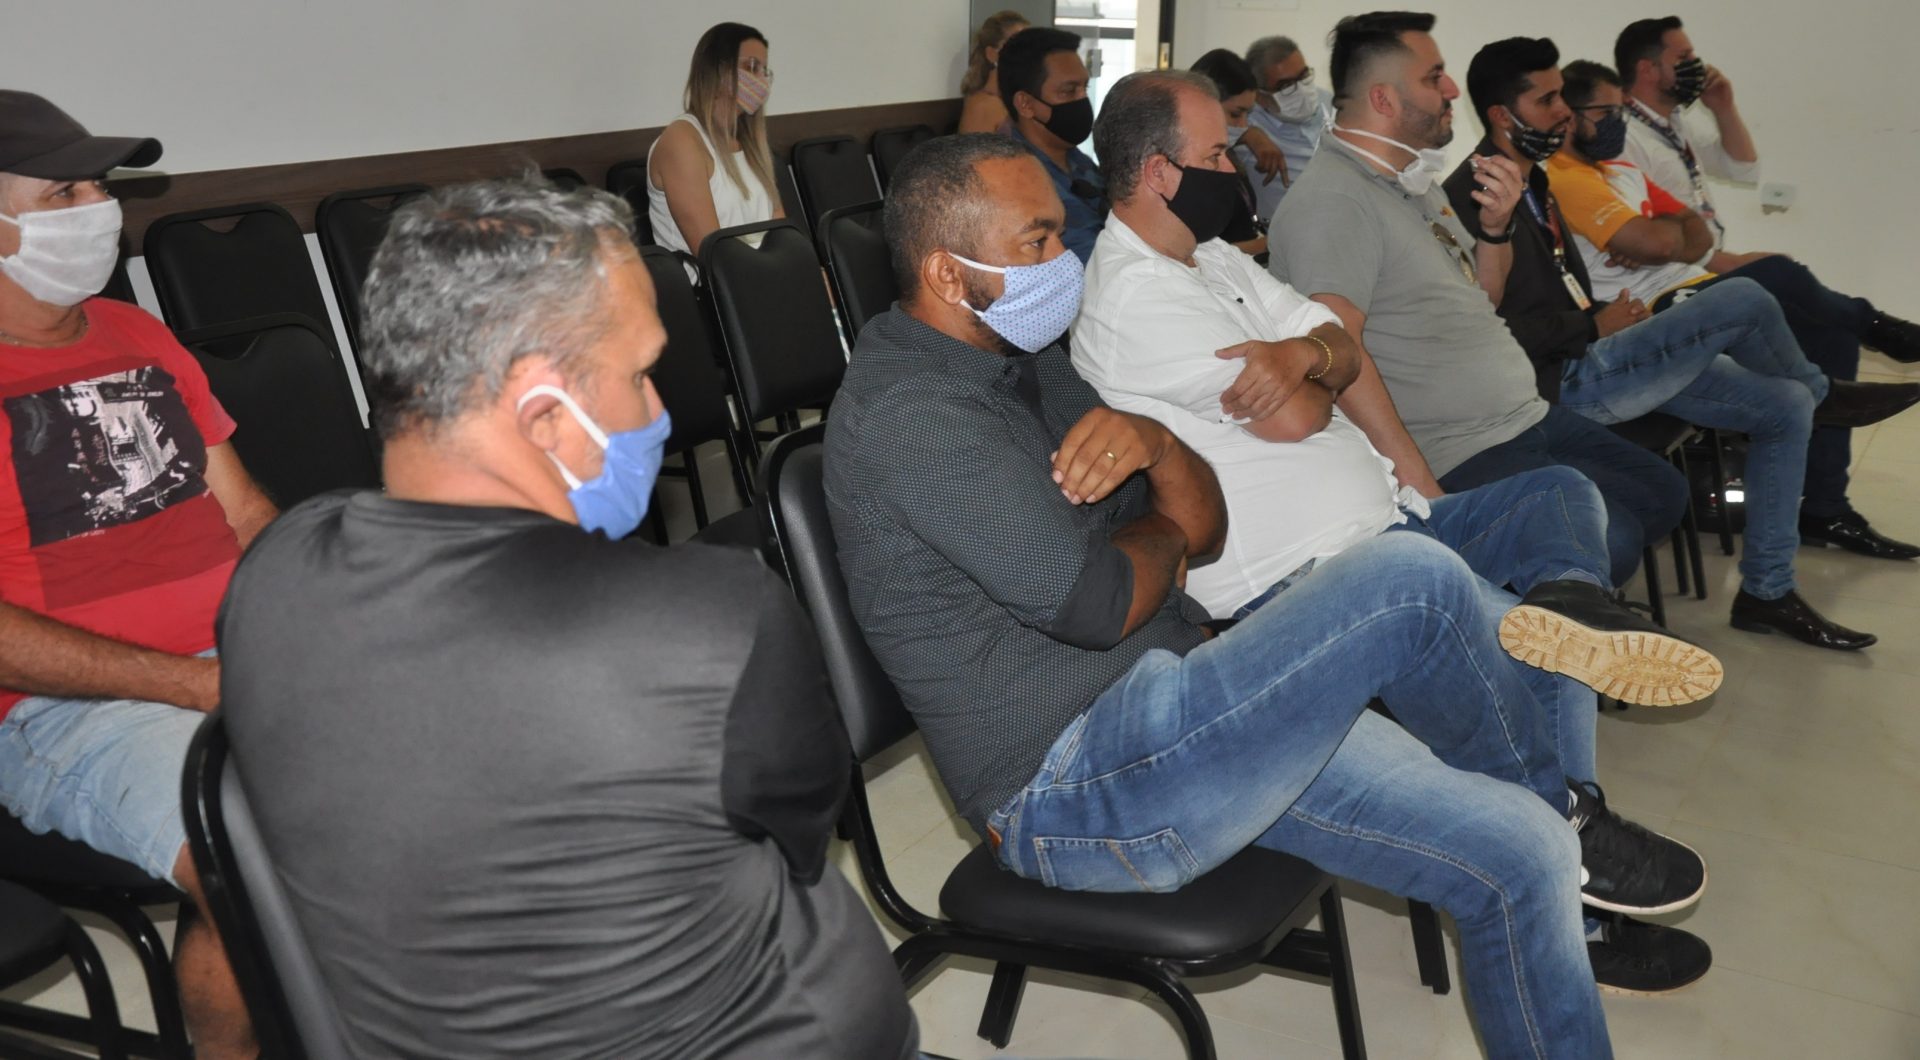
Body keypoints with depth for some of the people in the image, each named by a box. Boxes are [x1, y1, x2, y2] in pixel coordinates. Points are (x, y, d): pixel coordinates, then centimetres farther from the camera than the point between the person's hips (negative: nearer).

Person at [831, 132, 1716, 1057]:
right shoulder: (906, 413, -17)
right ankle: (1565, 815, 6)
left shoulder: (1026, 360, 14)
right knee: (1408, 580, -18)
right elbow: (1096, 603, -22)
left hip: (1156, 716, 10)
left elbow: (1205, 531, 13)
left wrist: (1156, 445, -10)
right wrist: (1162, 532, 1)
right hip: (1073, 790, -10)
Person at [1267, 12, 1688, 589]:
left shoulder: (1416, 183, 14)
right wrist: (1421, 486, -30)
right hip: (1459, 457, -10)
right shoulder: (1330, 201, -18)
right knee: (1610, 541, -23)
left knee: (1665, 492, 16)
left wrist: (1495, 226, 1)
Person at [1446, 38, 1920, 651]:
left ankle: (1767, 591, 12)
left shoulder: (1533, 181, 16)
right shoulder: (1473, 197, -17)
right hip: (1566, 381, -11)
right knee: (1742, 301, -17)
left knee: (1786, 407, 5)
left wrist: (1610, 316, 4)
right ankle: (1823, 393, 16)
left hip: (1596, 360, 11)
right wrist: (1595, 328, -13)